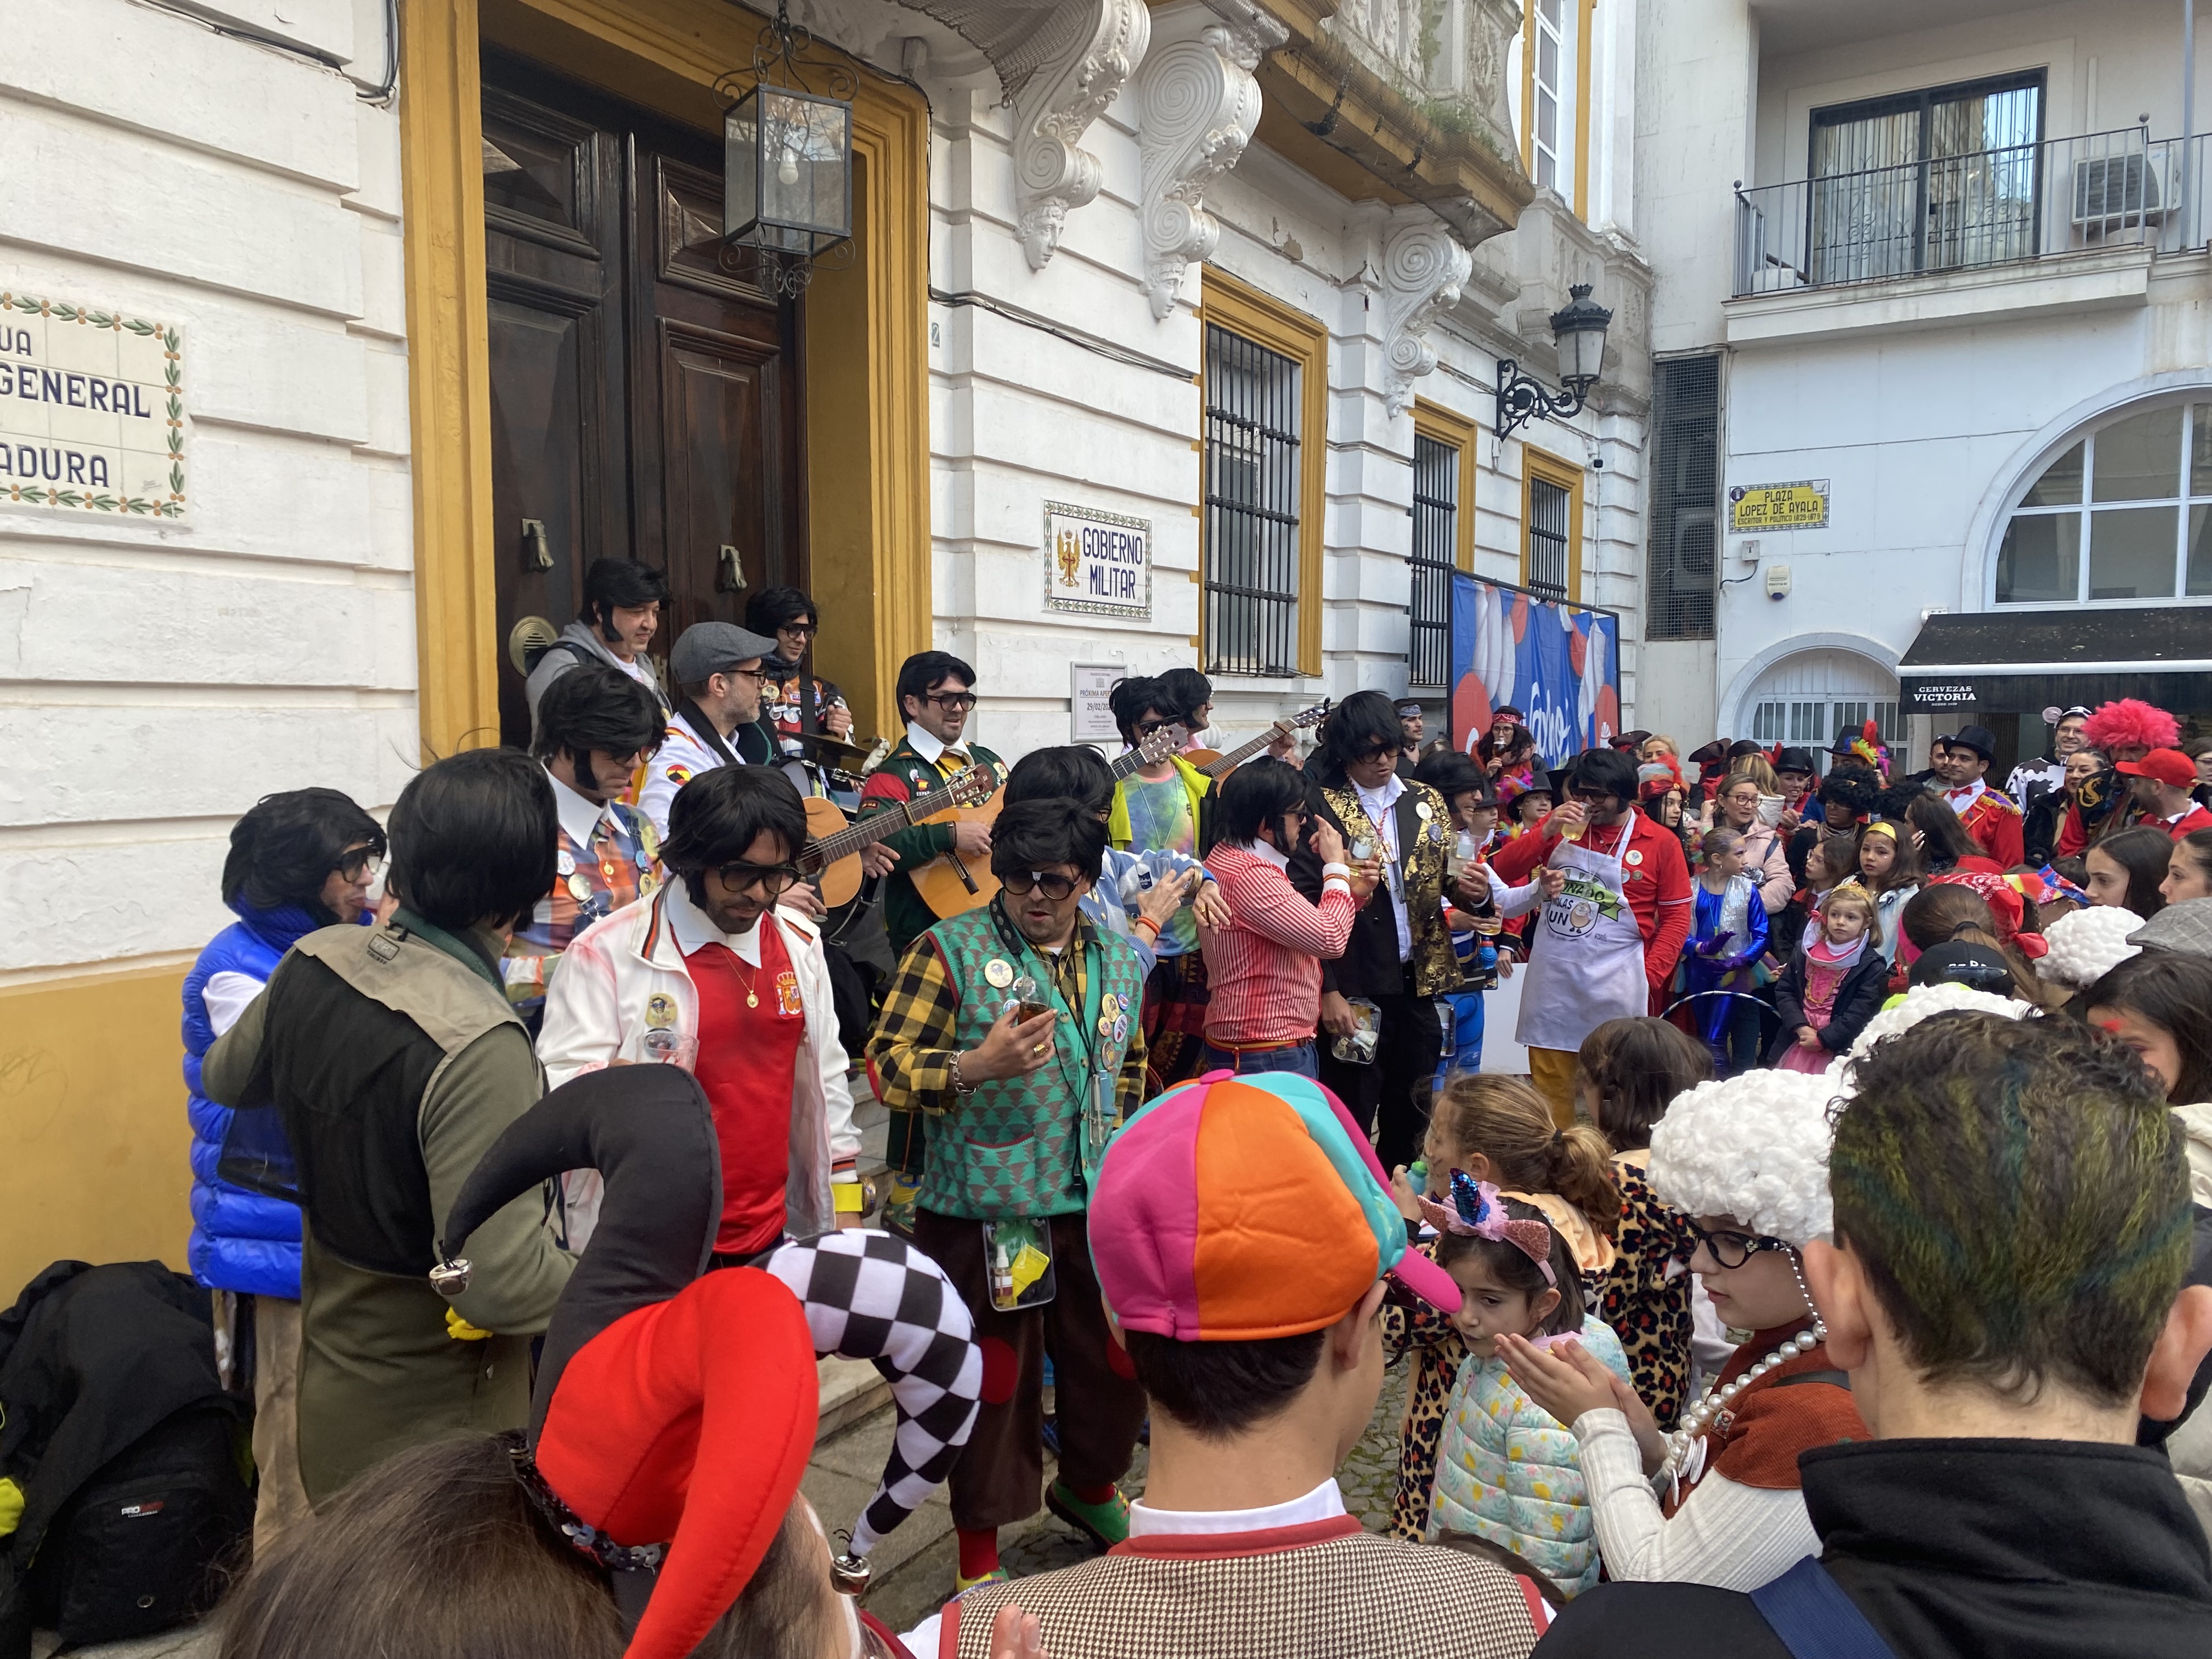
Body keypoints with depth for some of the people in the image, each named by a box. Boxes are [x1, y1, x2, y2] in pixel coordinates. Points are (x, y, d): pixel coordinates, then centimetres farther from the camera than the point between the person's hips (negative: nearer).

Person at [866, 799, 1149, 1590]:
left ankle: (1090, 1485, 48)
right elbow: (887, 1068, -12)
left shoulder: (1121, 961, 8)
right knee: (995, 1377, 7)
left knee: (1118, 1361, 18)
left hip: (1096, 1207, 5)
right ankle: (979, 1554, 30)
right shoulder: (950, 950, -9)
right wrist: (974, 1068, -28)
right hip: (987, 1213, -5)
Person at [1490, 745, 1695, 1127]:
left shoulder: (1660, 842, 0)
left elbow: (1677, 916, 2)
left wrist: (1650, 974, -8)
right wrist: (1546, 832, -12)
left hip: (1615, 985, -2)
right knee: (1550, 1086, 9)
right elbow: (1502, 871, 1)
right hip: (1551, 980, 2)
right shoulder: (1561, 824, 5)